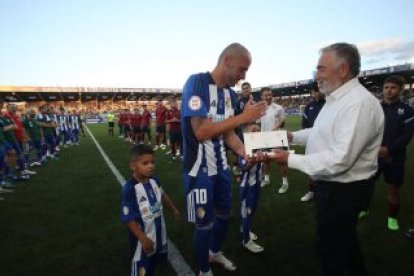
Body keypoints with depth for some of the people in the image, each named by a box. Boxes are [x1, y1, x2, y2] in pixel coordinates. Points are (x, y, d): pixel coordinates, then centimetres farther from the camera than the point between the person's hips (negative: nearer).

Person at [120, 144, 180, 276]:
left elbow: (162, 196, 12)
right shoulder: (130, 188, -28)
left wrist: (174, 209, 22)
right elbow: (128, 219, -24)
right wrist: (143, 239, -23)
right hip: (142, 236, -6)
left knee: (154, 262, 28)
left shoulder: (154, 181, -8)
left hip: (158, 233, 6)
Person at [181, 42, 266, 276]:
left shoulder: (231, 94, 3)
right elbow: (201, 132, -28)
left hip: (221, 166, 8)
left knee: (225, 214, 23)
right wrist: (243, 117, -23)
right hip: (200, 169, -7)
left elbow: (228, 133, 8)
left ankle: (215, 252, 52)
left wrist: (247, 154, -8)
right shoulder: (197, 83, -20)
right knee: (205, 224, 9)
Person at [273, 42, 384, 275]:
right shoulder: (337, 99, 6)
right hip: (333, 185, 10)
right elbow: (324, 132, 19)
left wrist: (291, 160, -26)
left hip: (344, 189, -10)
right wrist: (292, 136, 6)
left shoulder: (359, 103, -27)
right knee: (344, 236, 29)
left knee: (331, 243, 12)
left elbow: (340, 160, -32)